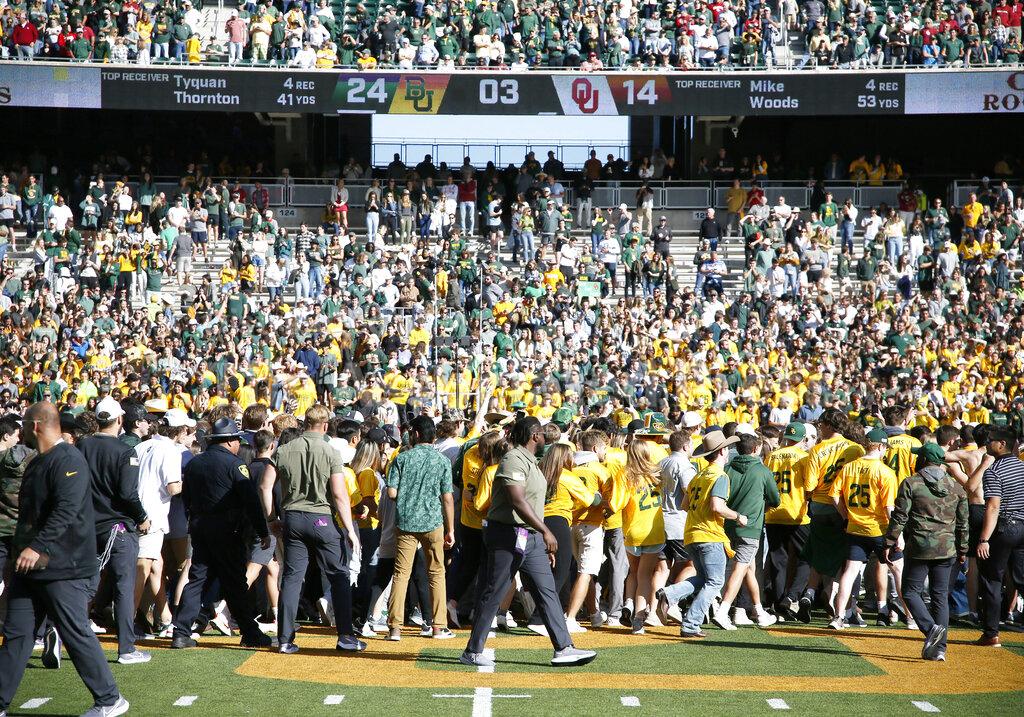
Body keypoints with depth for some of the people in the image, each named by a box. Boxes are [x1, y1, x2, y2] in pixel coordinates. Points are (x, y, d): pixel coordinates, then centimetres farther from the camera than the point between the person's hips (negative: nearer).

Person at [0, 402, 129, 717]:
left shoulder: (68, 460, -15)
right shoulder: (38, 463, 17)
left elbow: (66, 510, -27)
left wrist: (38, 547, -33)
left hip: (62, 567, -9)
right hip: (31, 565, 9)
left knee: (77, 635, -4)